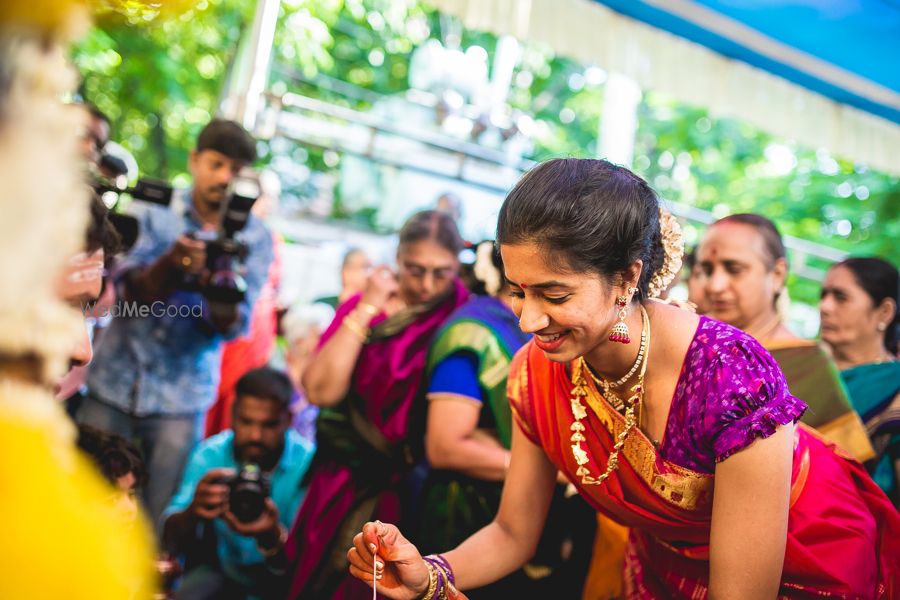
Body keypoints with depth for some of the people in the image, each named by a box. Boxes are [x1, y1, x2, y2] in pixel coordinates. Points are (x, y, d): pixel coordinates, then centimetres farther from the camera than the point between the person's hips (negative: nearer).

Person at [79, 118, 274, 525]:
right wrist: (171, 264, -31)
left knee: (159, 519, 1)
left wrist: (222, 295, -31)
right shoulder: (155, 212, 0)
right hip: (116, 382, 1)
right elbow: (128, 290, -11)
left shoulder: (254, 238, -2)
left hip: (181, 397, -1)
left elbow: (232, 326, -9)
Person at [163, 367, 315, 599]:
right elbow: (172, 542, -19)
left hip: (280, 581, -1)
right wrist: (193, 512, -41)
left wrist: (272, 536, -44)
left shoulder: (308, 464, -20)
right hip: (221, 570, 1)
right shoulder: (210, 454, -13)